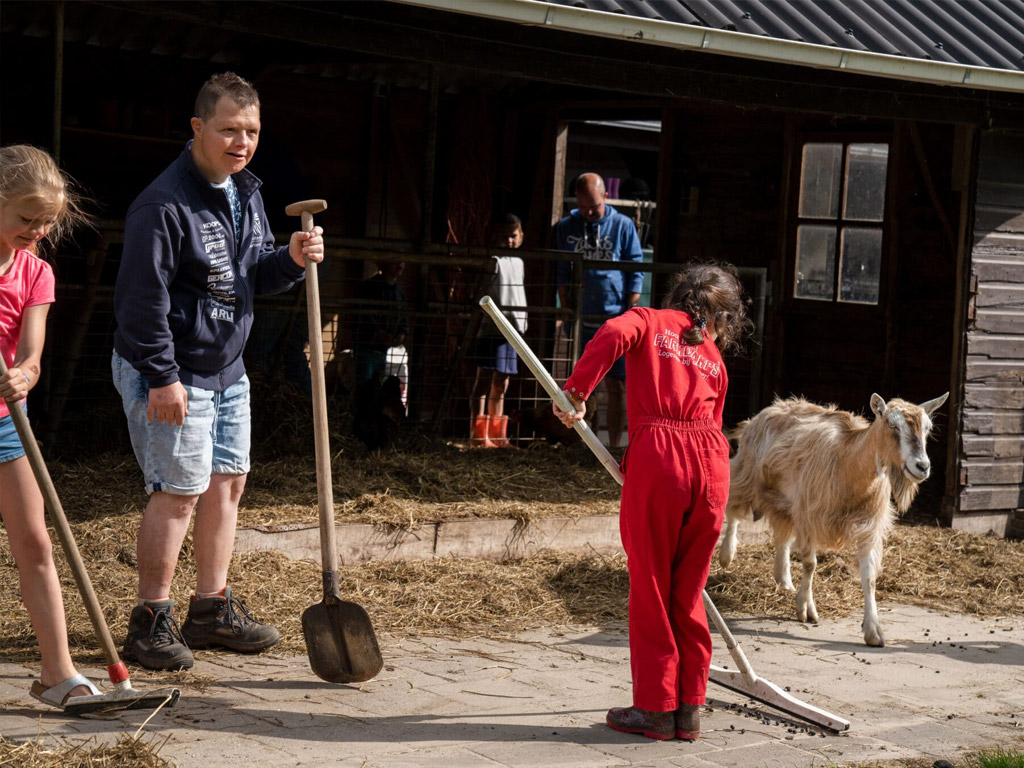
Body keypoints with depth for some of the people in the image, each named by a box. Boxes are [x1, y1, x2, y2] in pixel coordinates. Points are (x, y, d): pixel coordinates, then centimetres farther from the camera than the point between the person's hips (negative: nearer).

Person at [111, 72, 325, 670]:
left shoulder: (246, 192, 8)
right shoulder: (165, 205, -21)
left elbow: (257, 275, 15)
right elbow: (141, 297, -21)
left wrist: (292, 259, -7)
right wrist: (162, 377, -22)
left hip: (227, 368, 9)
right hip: (169, 372, -9)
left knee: (227, 481, 13)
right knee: (180, 490, -7)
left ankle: (213, 608, 26)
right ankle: (151, 622, 4)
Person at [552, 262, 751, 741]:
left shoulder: (650, 321, 14)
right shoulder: (714, 358, 24)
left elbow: (613, 335, -10)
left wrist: (577, 391, -6)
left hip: (657, 455, -4)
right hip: (711, 465, 4)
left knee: (651, 591, 6)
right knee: (689, 593, 14)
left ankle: (656, 708, 11)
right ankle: (689, 710, 18)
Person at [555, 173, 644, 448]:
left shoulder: (623, 226, 2)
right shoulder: (566, 228, 7)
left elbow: (636, 273, 3)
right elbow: (562, 274, 11)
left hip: (616, 319, -2)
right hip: (581, 320, 2)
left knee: (617, 386, -1)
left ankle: (614, 446, 5)